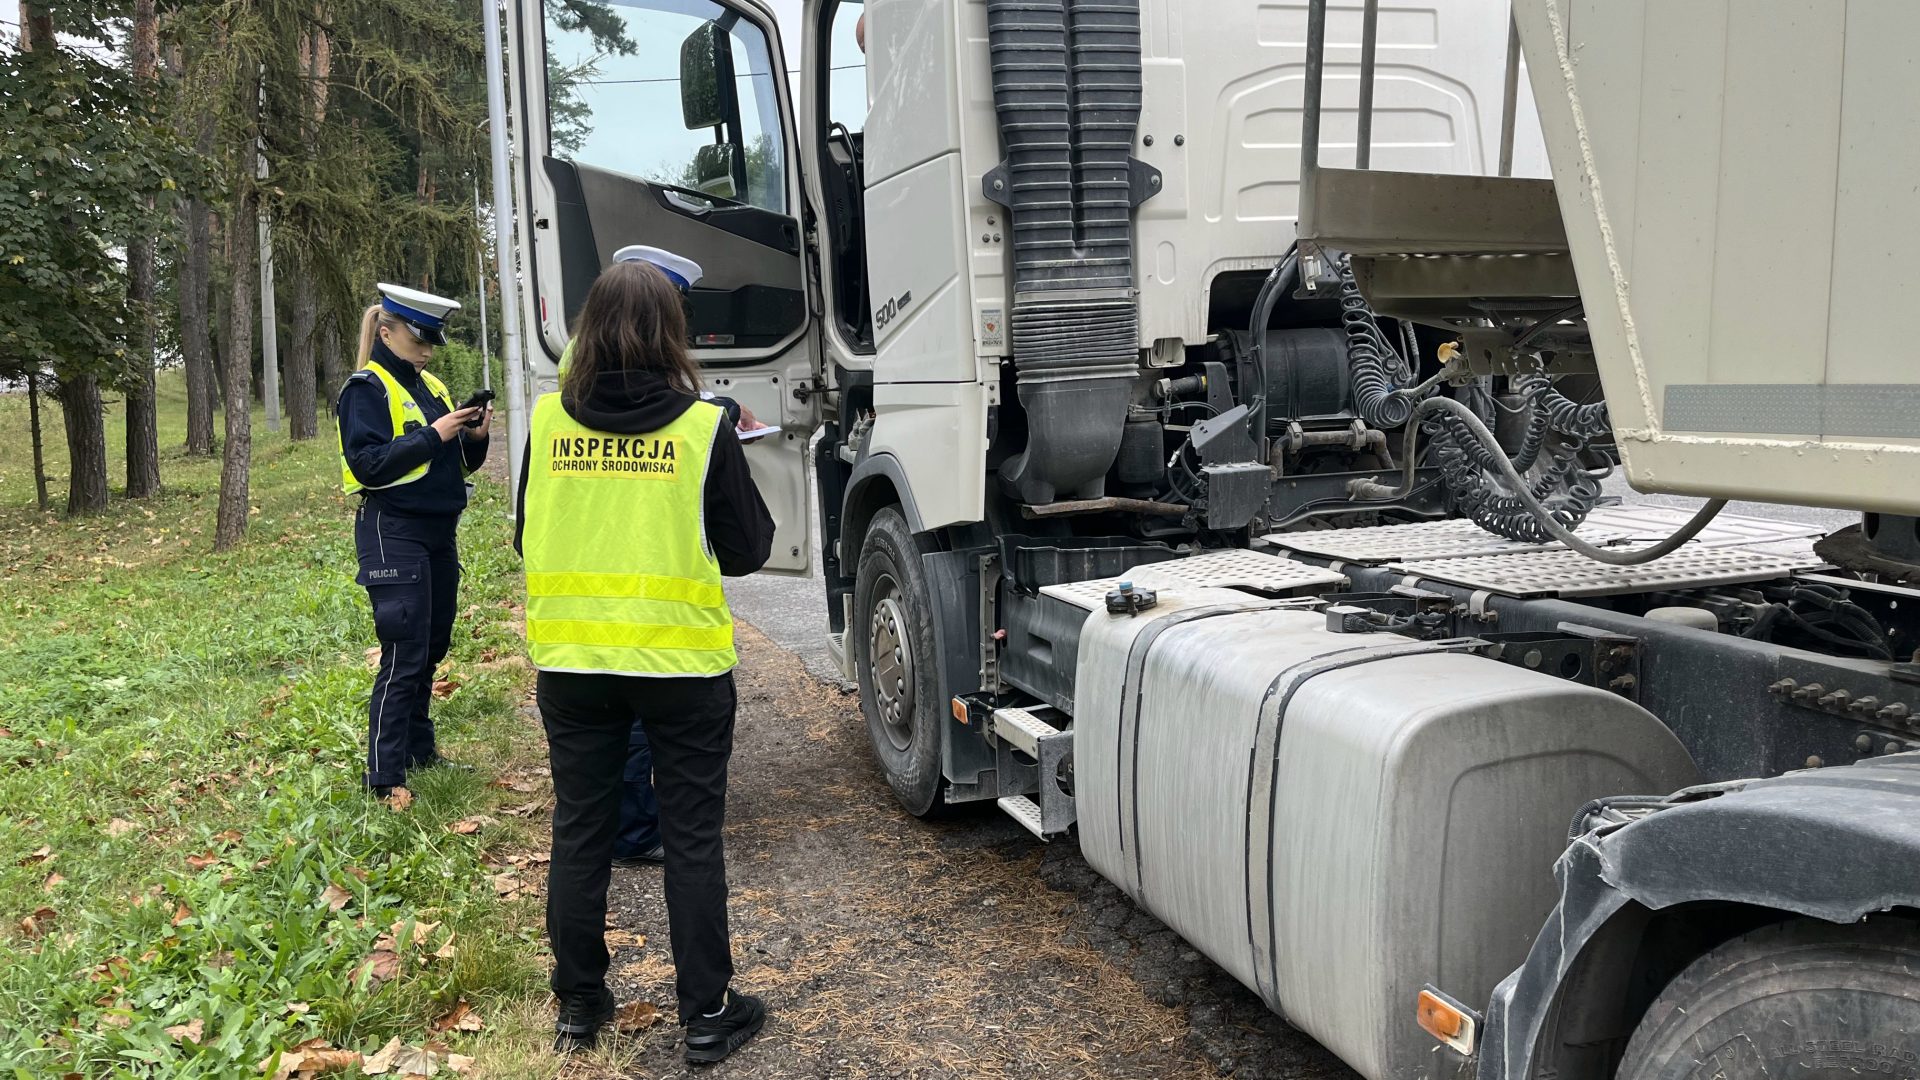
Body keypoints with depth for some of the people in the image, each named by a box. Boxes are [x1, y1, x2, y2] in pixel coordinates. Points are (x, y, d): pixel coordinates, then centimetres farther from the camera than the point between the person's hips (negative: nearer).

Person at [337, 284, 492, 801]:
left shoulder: (431, 387, 15)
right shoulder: (366, 388, -7)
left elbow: (455, 463, 16)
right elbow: (368, 463, -18)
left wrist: (474, 439, -4)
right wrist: (433, 435, -21)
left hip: (438, 531, 8)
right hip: (393, 533, -8)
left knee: (432, 647, 15)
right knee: (403, 657, -8)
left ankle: (420, 749, 30)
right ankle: (385, 778, -2)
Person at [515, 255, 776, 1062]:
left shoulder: (547, 419, -3)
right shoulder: (703, 427, -11)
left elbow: (526, 539, 9)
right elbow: (748, 551, -3)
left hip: (571, 661, 3)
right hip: (683, 662, -3)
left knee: (579, 835, 15)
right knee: (692, 840, 9)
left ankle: (579, 1005, 29)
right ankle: (707, 1014, 19)